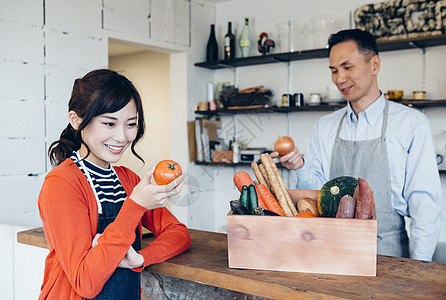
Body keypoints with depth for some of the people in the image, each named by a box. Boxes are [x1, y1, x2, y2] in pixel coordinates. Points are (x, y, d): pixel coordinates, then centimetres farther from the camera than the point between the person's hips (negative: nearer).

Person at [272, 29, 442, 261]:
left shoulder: (412, 123, 0)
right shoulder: (324, 127, 11)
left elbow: (424, 202, -1)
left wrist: (418, 268, -8)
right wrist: (302, 168, -8)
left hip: (388, 252, -2)